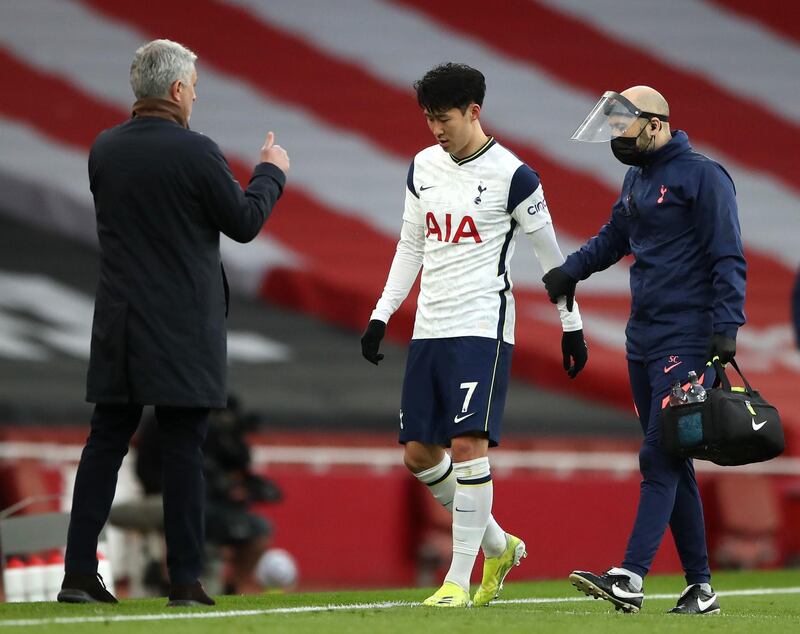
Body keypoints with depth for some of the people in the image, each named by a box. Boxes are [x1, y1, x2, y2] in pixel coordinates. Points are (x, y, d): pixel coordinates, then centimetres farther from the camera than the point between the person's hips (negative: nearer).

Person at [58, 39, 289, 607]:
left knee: (106, 443, 9)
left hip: (119, 325, 5)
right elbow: (244, 224, -5)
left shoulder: (104, 149, 3)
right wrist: (271, 172, 12)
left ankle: (79, 572, 5)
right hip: (184, 330, -5)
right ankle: (185, 579, 2)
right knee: (184, 452, 1)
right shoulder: (197, 152, -13)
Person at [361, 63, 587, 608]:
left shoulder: (512, 175, -7)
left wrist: (573, 327, 4)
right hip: (429, 330, 7)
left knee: (469, 444, -15)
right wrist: (381, 315, 14)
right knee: (418, 454, 4)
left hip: (482, 328, -7)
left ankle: (459, 578, -9)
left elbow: (550, 254, 1)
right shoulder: (424, 168, 11)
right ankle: (498, 545, 23)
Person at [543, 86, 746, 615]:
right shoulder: (637, 179, 17)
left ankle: (631, 578, -22)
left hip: (687, 341, -9)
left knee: (660, 457, -15)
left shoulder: (702, 176, -8)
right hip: (643, 341, 9)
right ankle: (700, 587, 11)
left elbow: (728, 258, -12)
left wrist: (726, 325, -19)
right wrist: (568, 271, 18)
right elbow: (613, 238, 33)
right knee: (671, 463, 7)